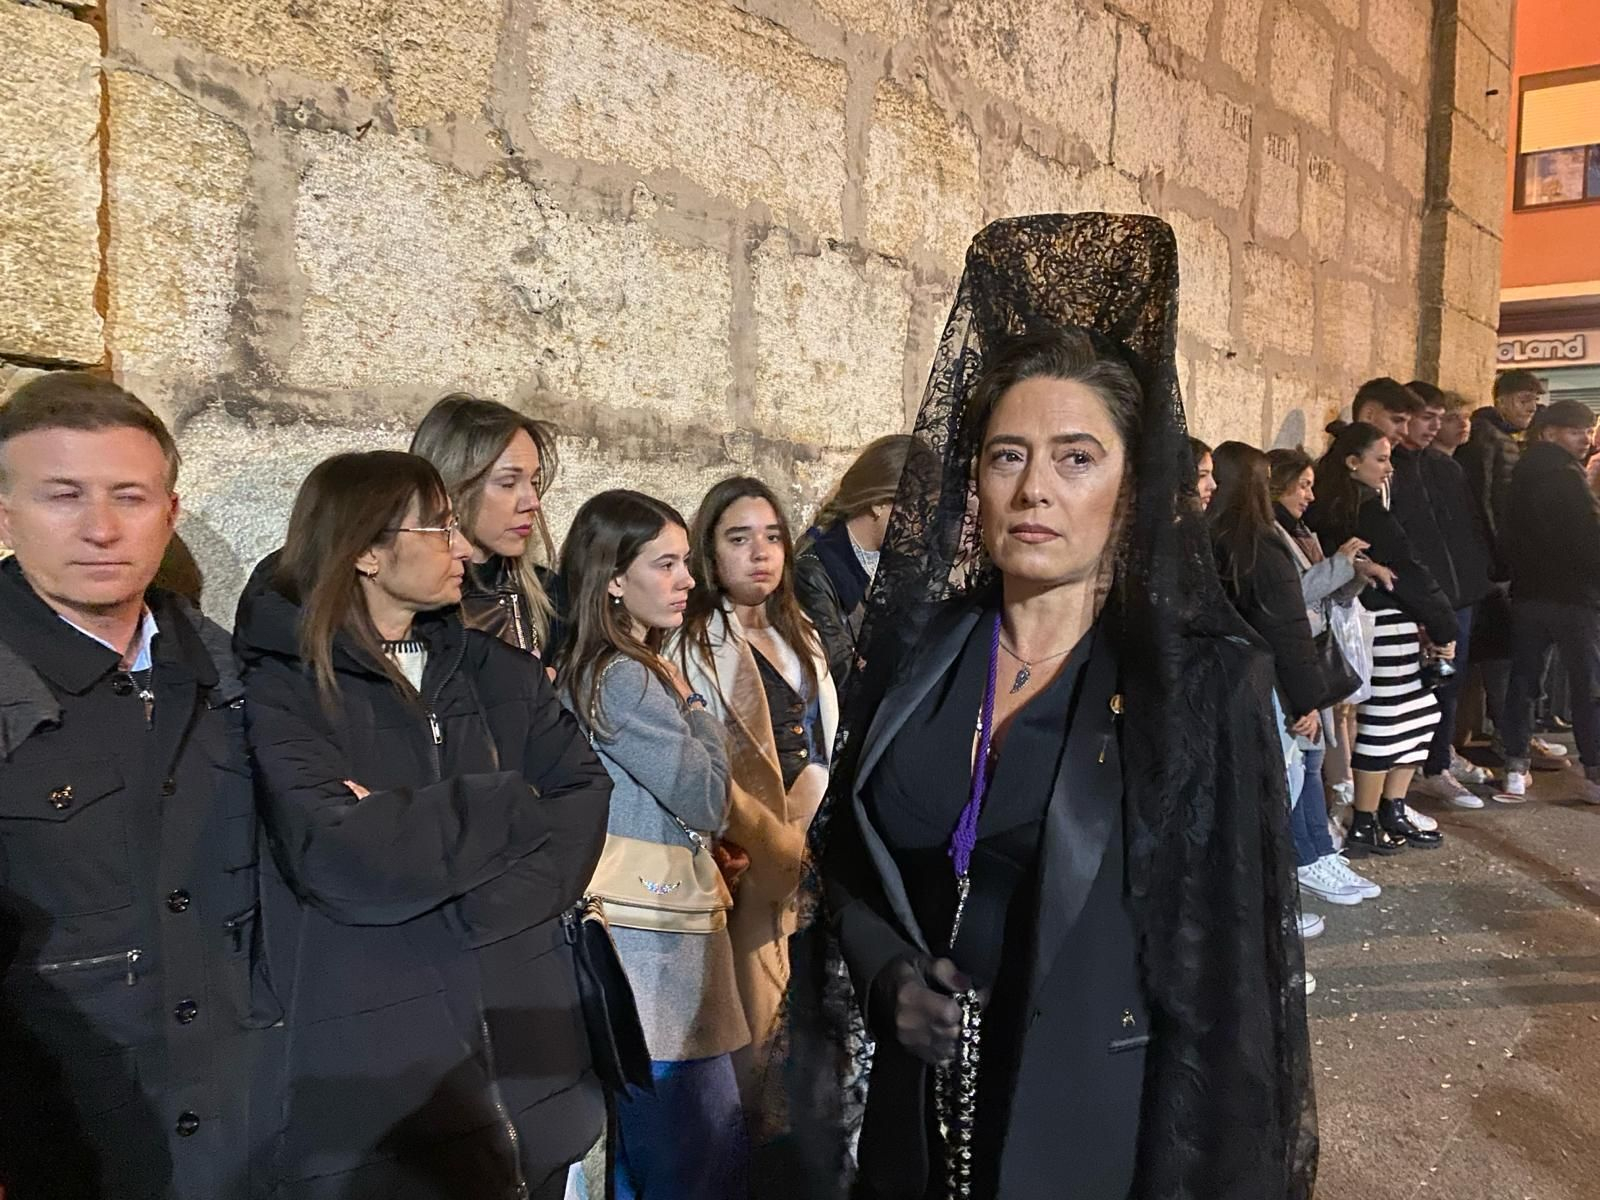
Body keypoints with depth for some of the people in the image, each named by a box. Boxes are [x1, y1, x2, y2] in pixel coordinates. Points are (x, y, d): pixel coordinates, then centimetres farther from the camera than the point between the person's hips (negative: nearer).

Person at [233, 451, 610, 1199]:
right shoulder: (279, 686, -8)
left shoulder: (488, 669, 8)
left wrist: (446, 863, -16)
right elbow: (342, 853, -23)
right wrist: (508, 805, -12)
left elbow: (588, 798, -1)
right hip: (373, 1073, -5)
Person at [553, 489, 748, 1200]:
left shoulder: (601, 670, 12)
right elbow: (707, 800, -14)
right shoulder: (626, 679, -18)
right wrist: (694, 705, -4)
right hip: (658, 952, -10)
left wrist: (708, 842, 8)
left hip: (637, 946, 10)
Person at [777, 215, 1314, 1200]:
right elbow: (843, 862, 6)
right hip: (920, 1105, 4)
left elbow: (1227, 953, -12)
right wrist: (888, 973, -11)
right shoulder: (917, 647, -3)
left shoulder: (1206, 678, -13)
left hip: (1101, 1115, -3)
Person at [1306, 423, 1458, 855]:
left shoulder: (1324, 512, 10)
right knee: (1383, 725, 0)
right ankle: (1365, 827, 9)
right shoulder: (1369, 515, -16)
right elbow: (1409, 573, -12)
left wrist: (1425, 622, 11)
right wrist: (1443, 627, -1)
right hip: (1384, 629, -9)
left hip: (1363, 622, 9)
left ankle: (1392, 816, 22)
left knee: (1420, 715, 16)